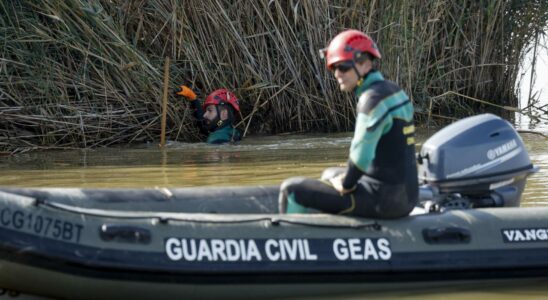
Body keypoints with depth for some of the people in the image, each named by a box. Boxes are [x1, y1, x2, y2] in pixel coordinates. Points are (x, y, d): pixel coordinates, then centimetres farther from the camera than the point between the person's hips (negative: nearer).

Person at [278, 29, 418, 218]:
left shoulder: (373, 99, -18)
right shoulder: (393, 91, 11)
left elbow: (361, 158, -27)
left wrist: (346, 184, -8)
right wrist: (346, 178, 12)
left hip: (383, 200, -9)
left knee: (292, 190, -1)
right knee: (330, 175, 35)